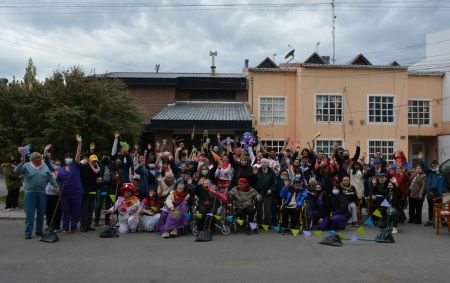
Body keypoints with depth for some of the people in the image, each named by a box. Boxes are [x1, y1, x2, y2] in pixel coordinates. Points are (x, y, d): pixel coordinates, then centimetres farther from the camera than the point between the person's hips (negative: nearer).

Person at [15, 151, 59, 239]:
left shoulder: (45, 167, 9)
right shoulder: (26, 166, 0)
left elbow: (51, 178, 10)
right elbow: (16, 171, -12)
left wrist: (56, 186, 3)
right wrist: (22, 163, -26)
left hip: (42, 193, 3)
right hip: (30, 192, -3)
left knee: (41, 213, 9)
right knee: (29, 214, -2)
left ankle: (39, 231, 22)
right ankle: (28, 232, 6)